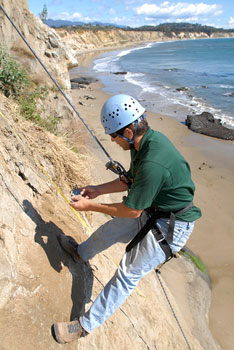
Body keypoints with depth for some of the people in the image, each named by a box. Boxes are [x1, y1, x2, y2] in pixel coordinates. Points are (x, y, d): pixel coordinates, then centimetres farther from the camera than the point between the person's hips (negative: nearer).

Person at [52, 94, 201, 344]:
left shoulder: (153, 164, -36)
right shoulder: (147, 139, -6)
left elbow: (132, 210, -23)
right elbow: (130, 180, 8)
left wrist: (90, 206, -14)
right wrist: (98, 190, 6)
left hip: (170, 227, -9)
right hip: (151, 211, 9)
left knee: (128, 275, 0)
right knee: (109, 230, 22)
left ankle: (86, 325, 18)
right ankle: (81, 252, 53)